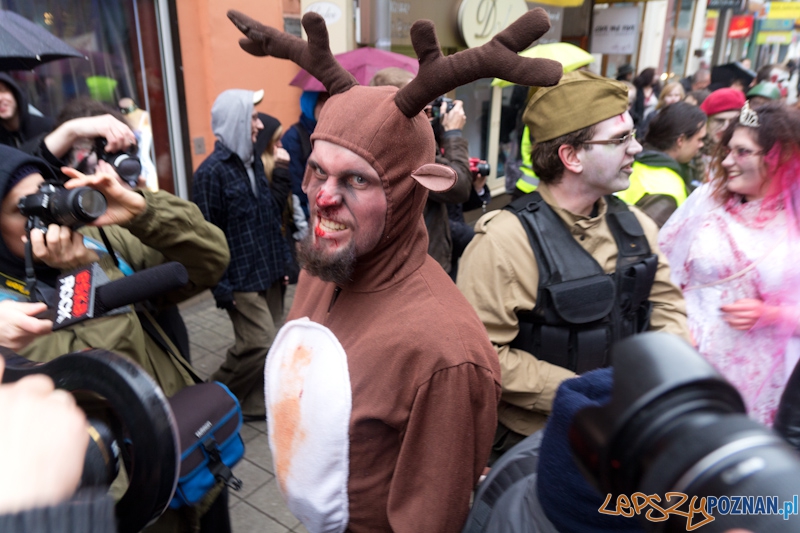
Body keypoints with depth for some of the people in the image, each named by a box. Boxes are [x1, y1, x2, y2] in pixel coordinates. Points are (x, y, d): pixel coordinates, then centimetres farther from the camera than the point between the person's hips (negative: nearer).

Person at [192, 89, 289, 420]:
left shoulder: (253, 161, 10)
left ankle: (254, 403, 31)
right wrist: (220, 288, -15)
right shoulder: (211, 172, -14)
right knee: (261, 343, -9)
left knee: (264, 343, 13)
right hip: (241, 280, -8)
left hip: (268, 272, 8)